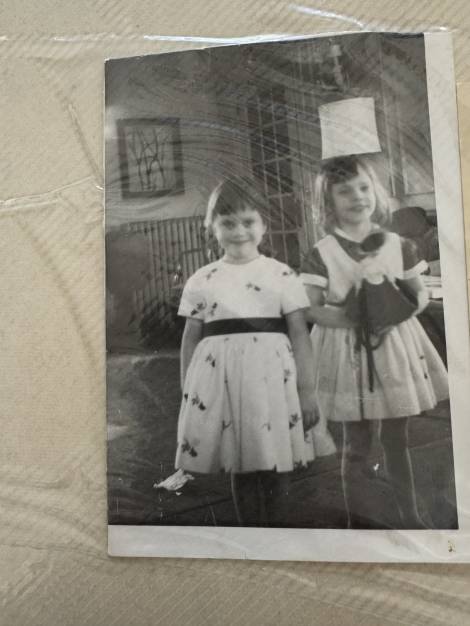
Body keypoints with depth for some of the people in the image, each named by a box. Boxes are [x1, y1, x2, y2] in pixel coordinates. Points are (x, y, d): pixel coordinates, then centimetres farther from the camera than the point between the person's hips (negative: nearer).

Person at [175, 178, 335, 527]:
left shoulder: (282, 274, 1)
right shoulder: (201, 280, 6)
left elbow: (300, 334, 0)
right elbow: (191, 339, 9)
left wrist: (307, 390, -4)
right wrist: (187, 394, 8)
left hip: (271, 377, -1)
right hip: (220, 378, 2)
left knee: (274, 470, 6)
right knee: (240, 469, 13)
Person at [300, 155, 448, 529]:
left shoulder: (399, 245, 2)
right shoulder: (320, 254, -7)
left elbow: (421, 293, 8)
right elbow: (311, 310, -11)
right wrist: (357, 321, -24)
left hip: (395, 345, 3)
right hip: (349, 351, -3)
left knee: (397, 439, 16)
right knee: (357, 444, 8)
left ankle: (411, 517, 35)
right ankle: (358, 519, 29)